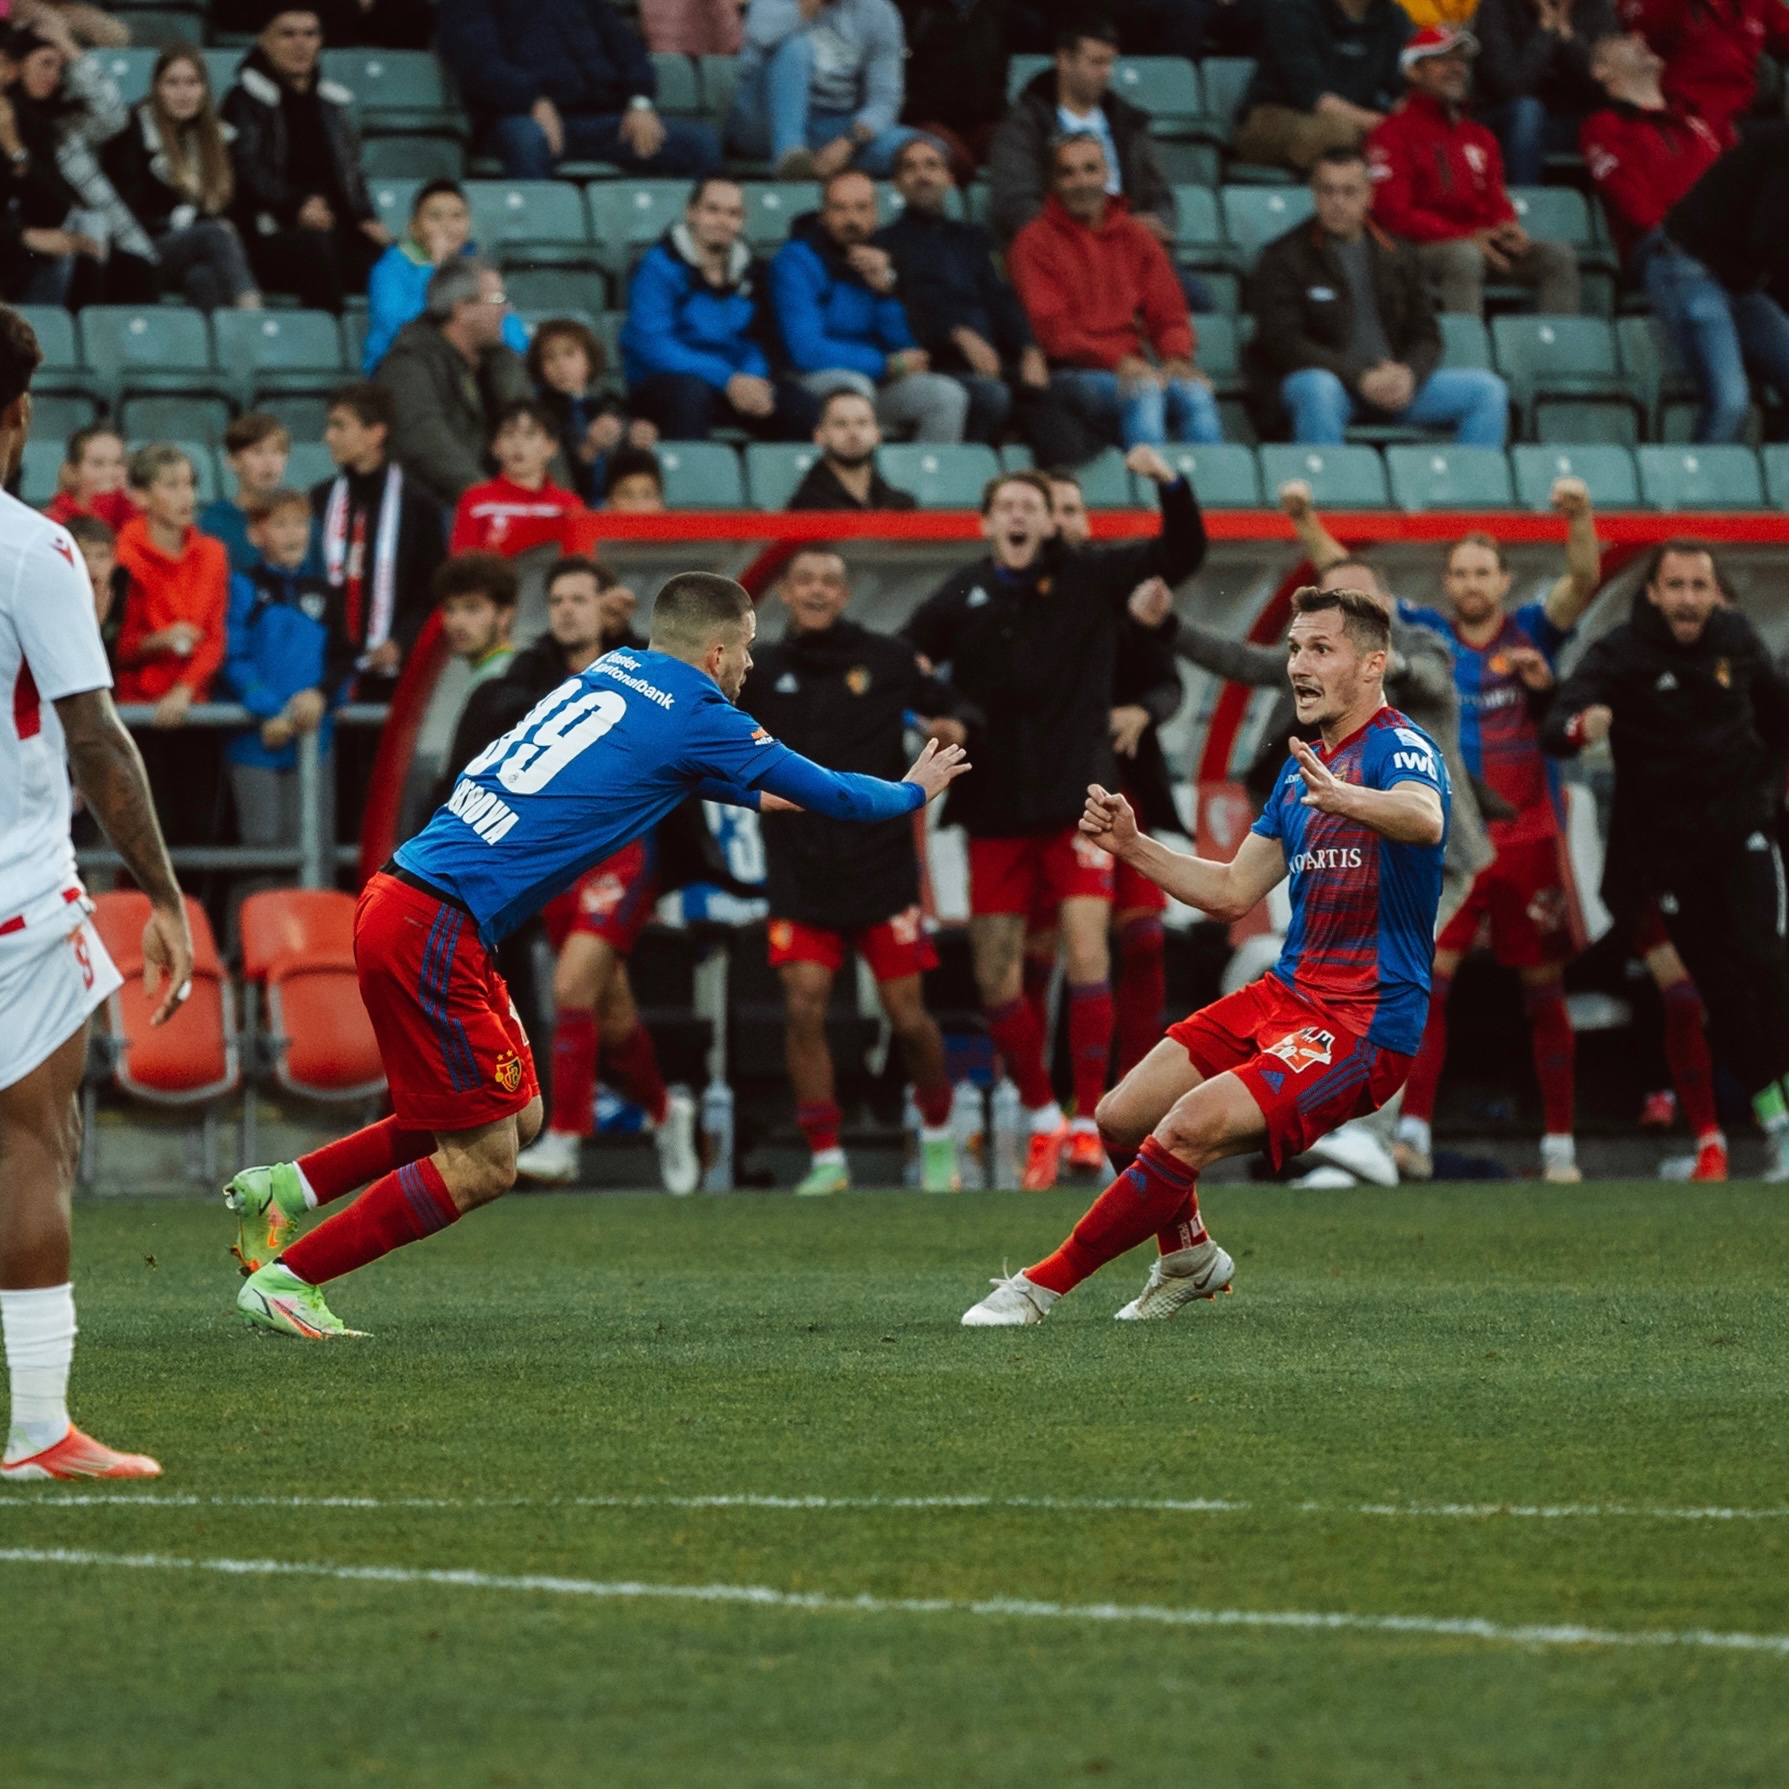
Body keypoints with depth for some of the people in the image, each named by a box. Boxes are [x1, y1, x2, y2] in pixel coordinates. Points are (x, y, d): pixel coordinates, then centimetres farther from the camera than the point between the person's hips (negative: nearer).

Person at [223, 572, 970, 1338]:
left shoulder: (614, 671, 16)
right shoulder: (694, 718, -5)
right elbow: (827, 794, 7)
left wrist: (761, 796, 49)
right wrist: (913, 792, 25)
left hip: (399, 900, 9)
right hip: (433, 931, -9)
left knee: (519, 1116, 18)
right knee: (483, 1167, -2)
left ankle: (283, 1187, 19)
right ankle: (284, 1279, 2)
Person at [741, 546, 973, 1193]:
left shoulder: (890, 660, 3)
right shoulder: (762, 672, 6)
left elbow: (953, 709, 12)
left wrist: (953, 730, -10)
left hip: (882, 867, -1)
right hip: (799, 874, 1)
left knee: (908, 1017, 1)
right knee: (804, 1011, -10)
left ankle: (938, 1135, 25)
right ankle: (825, 1158, -2)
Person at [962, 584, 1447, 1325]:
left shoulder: (1400, 749, -13)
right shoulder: (1305, 767, 16)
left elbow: (1425, 819, -38)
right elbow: (1232, 891, 23)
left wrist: (1347, 800, -58)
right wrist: (1133, 845, 10)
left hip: (1362, 1026, -9)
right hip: (1285, 993, 9)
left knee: (1191, 1126, -25)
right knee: (1123, 1118, 2)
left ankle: (1042, 1285, -12)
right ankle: (1189, 1259, 30)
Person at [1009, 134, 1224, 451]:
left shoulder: (1136, 238, 19)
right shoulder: (1035, 242, 5)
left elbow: (1168, 312, 16)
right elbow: (1051, 330, -5)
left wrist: (1177, 357, -8)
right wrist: (1118, 362, -19)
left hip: (1131, 372, 4)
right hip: (1072, 375, -4)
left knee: (1196, 394, -28)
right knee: (1145, 394, -35)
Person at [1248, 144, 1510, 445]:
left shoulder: (1394, 256, 15)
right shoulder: (1284, 257, 1)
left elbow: (1426, 336, 15)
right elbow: (1285, 343, -9)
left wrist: (1409, 373, -10)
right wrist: (1359, 377, -20)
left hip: (1392, 381, 5)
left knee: (1487, 389, -11)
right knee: (1318, 388, -41)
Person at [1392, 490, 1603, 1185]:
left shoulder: (1533, 631, 3)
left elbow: (1584, 581, -12)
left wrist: (1580, 519, -29)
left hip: (1527, 838, 0)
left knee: (1544, 990, 5)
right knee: (1424, 978, -11)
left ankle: (1558, 1145, 11)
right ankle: (1413, 1133, -12)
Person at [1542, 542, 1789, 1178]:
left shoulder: (1736, 639, -2)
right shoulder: (1619, 654, -13)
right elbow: (1555, 729, -29)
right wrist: (1580, 728, -50)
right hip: (1669, 845, -1)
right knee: (1720, 991, 0)